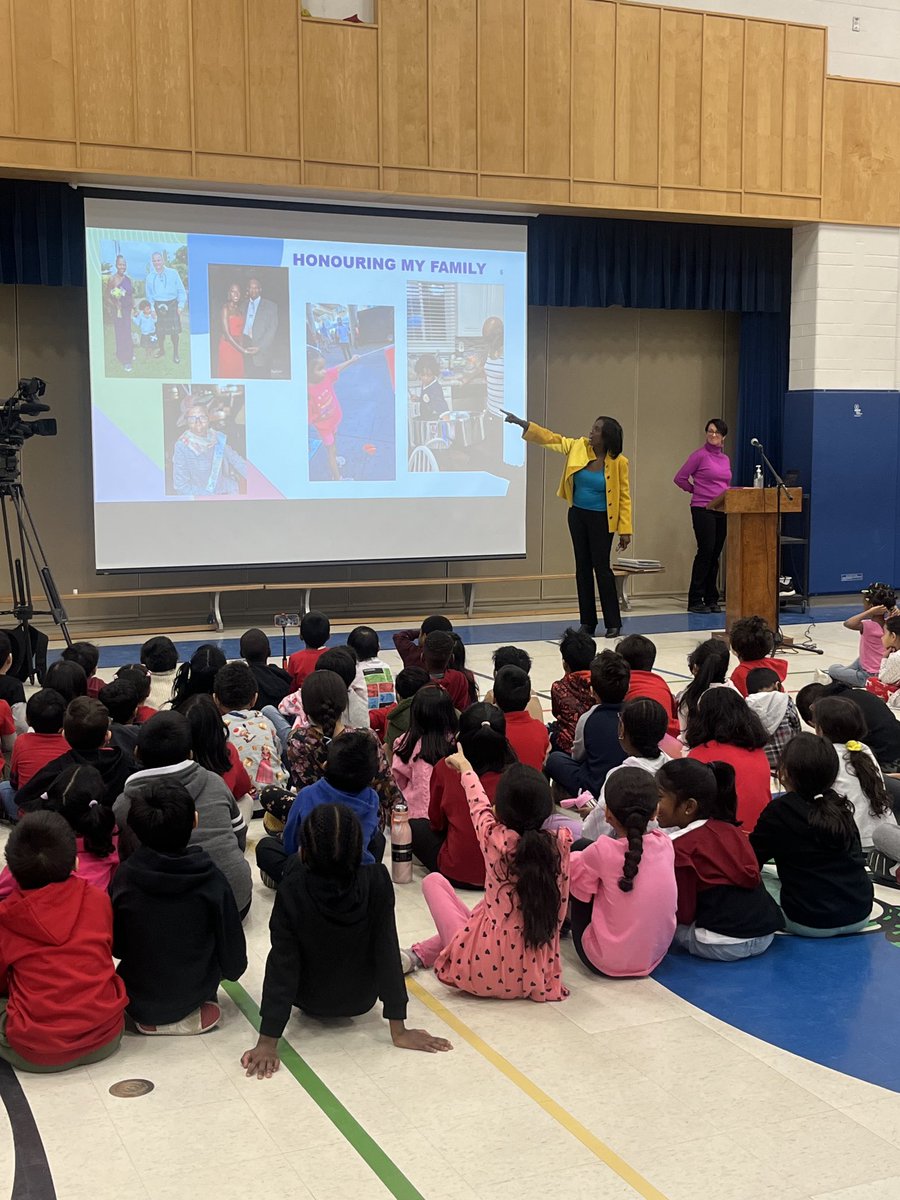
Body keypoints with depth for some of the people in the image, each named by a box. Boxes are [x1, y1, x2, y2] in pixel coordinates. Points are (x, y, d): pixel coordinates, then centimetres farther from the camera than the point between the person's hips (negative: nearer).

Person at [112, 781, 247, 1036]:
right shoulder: (211, 878, -20)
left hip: (138, 1001, 0)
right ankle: (189, 1015, 10)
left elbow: (115, 946, -5)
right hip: (193, 993, 0)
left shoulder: (125, 876, -19)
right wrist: (232, 970, 14)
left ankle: (149, 1018, 9)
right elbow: (231, 941, -9)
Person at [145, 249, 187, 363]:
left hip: (172, 304, -2)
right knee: (160, 331, 7)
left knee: (174, 330, -3)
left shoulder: (173, 273, 1)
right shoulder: (150, 277, 7)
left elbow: (181, 290, 3)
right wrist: (152, 308, 1)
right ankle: (161, 349, 30)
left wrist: (181, 305, -3)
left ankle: (175, 353, 11)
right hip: (158, 305, 2)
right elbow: (148, 295, 12)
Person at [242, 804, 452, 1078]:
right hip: (361, 1001, 1)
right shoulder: (377, 881, -29)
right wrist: (399, 1030, -18)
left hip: (309, 1001, -1)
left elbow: (281, 963, -29)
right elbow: (387, 950, -25)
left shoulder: (292, 890, -31)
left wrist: (267, 1041, -24)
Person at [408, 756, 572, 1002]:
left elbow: (479, 804, 7)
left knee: (433, 881, 16)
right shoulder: (560, 844, -8)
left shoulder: (495, 839, -15)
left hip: (484, 974, -4)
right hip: (534, 978, 4)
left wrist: (465, 767, 27)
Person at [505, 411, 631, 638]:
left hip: (601, 520, -5)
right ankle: (587, 622, 16)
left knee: (601, 567, -6)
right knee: (582, 567, 8)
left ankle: (613, 623, 4)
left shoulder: (618, 462, -14)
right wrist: (521, 423, -8)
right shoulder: (578, 447, -3)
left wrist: (625, 530, -12)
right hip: (577, 516, 5)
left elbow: (624, 497, -10)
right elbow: (550, 439, 0)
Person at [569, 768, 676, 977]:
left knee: (575, 854, 6)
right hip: (655, 957, 5)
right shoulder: (665, 844, -7)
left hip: (605, 962, -5)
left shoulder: (601, 852, -21)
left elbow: (580, 887, -2)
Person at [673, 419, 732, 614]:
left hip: (722, 511, 6)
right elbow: (679, 479, -3)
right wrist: (696, 491, 2)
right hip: (703, 510, -6)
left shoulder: (725, 459, 15)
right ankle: (695, 600, -6)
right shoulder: (700, 455, -5)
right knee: (706, 551, -11)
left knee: (715, 554, 7)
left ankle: (711, 599, 13)